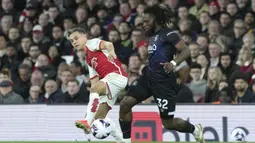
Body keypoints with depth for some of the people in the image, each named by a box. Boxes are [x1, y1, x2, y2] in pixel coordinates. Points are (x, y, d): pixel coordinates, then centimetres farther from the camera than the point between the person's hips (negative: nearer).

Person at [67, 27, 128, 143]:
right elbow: (94, 83, 24)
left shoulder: (91, 43, 3)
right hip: (108, 79, 10)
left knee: (94, 89, -34)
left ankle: (87, 122, -40)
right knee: (99, 116, 7)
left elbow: (108, 44, -20)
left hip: (116, 74, -10)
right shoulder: (88, 59, 26)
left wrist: (111, 52, -44)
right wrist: (92, 102, 14)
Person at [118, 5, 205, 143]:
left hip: (163, 80, -8)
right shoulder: (153, 36, 15)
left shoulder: (168, 33, -10)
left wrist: (174, 63, -33)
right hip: (149, 76, 8)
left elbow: (186, 51, -18)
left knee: (168, 122, -3)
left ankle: (195, 130, 24)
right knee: (125, 104, -9)